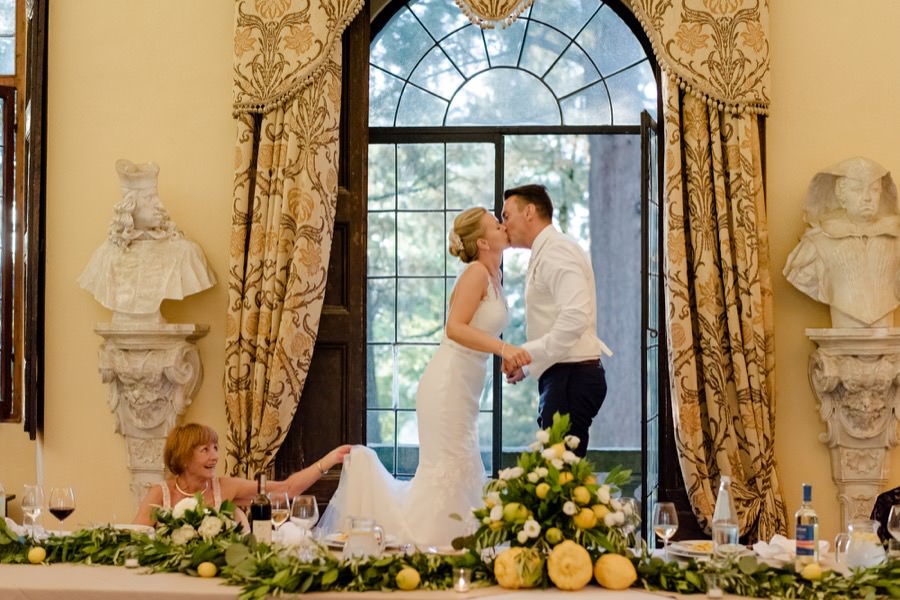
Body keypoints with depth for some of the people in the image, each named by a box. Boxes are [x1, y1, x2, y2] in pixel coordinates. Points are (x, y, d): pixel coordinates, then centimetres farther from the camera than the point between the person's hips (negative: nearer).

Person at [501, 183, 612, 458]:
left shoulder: (555, 252, -12)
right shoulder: (545, 253, 19)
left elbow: (575, 316, -25)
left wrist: (529, 354, -20)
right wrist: (526, 364, 11)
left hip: (572, 377, -10)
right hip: (563, 376, 10)